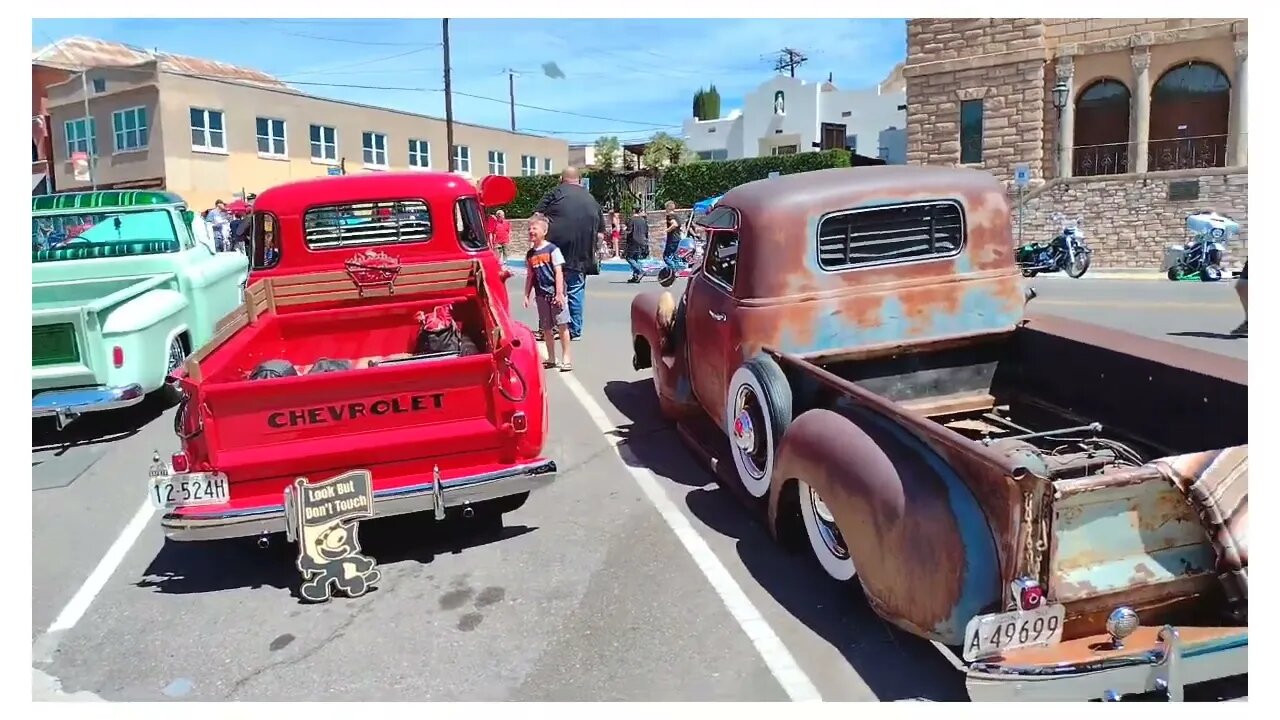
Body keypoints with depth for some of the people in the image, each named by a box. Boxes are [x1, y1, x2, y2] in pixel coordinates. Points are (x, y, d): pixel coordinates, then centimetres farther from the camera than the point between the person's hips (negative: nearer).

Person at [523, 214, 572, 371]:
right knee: (546, 328, 10)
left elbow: (558, 272, -9)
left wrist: (559, 293, -15)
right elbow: (530, 276, 16)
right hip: (541, 295, 5)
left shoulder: (552, 249, -6)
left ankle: (566, 358, 3)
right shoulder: (530, 254, 10)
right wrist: (526, 295, 11)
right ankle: (551, 359, 21)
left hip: (555, 293, -5)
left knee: (562, 325, -3)